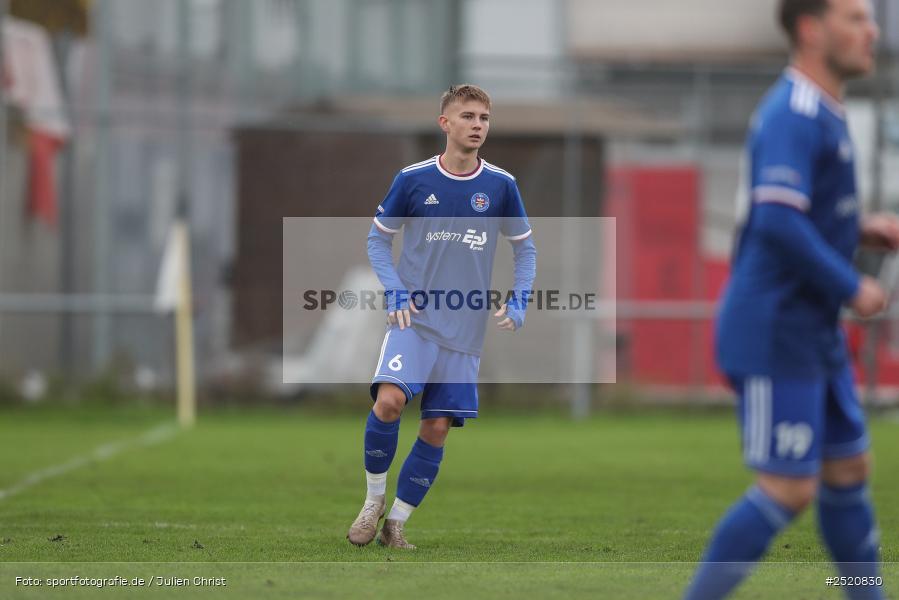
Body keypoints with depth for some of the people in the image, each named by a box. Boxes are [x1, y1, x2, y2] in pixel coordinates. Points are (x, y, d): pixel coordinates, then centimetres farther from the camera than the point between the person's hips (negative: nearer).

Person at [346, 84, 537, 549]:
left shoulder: (501, 186, 3)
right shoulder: (413, 179, -2)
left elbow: (525, 248, 15)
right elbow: (378, 237, 9)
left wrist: (518, 301, 0)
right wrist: (393, 291, -6)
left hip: (465, 334, 2)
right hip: (414, 320, -2)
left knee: (437, 429, 0)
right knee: (389, 400, -24)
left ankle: (396, 523, 13)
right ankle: (373, 501, -3)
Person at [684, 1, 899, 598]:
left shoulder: (822, 114, 14)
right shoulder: (793, 115, -18)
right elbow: (778, 223, -29)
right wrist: (851, 288, -21)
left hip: (815, 335, 10)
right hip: (776, 337, -10)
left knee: (849, 470, 13)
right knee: (788, 490, -8)